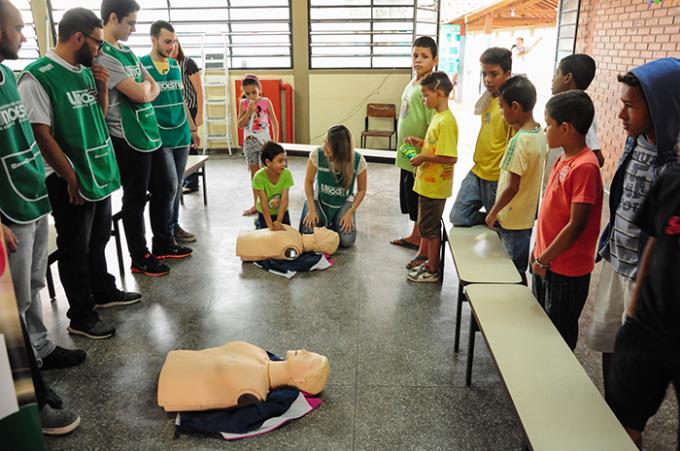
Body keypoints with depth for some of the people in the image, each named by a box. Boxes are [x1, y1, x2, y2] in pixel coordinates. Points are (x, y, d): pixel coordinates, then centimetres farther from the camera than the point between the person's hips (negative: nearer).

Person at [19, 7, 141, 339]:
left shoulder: (86, 71, 6)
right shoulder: (37, 76, -16)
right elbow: (41, 134, -17)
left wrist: (102, 88, -1)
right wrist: (72, 179, -15)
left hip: (100, 173, 7)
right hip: (70, 181, -7)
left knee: (98, 240, 22)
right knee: (75, 250, 6)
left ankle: (104, 292, 40)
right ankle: (81, 317, 19)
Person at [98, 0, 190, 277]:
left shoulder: (127, 52, 13)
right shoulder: (102, 55, -15)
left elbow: (154, 88, 14)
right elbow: (140, 94, -19)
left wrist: (142, 90, -4)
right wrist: (144, 86, 1)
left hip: (151, 134, 9)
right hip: (128, 139, -9)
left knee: (166, 189, 17)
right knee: (135, 199, 3)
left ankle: (163, 244, 33)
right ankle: (140, 258, 18)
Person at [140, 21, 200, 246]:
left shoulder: (176, 66, 11)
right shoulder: (140, 66, -6)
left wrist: (192, 129, 18)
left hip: (181, 135, 6)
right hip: (159, 138, -6)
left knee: (177, 185, 12)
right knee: (169, 185, -8)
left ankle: (174, 226, 26)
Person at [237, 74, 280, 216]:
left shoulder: (266, 102, -5)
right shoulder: (243, 103, 0)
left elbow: (274, 122, -1)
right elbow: (240, 125, -5)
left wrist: (275, 141, -4)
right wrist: (249, 111, -17)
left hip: (264, 140, -3)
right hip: (249, 141, 3)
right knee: (254, 172, 9)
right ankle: (256, 204, 17)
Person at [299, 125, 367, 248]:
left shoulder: (358, 161, -23)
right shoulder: (317, 154, -24)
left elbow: (361, 190, -7)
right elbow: (309, 182, -9)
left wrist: (350, 213, -14)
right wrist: (312, 210, -15)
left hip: (343, 203, 0)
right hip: (319, 200, 0)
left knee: (347, 240, -19)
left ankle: (334, 224, 18)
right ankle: (323, 221, 17)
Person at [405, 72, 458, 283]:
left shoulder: (446, 121, -21)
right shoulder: (438, 117, 9)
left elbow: (450, 158, -26)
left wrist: (424, 158, -19)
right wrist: (421, 142, 7)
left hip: (435, 186, -10)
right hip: (428, 183, 10)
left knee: (430, 227, 2)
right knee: (428, 226, 18)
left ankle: (432, 271, 15)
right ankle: (431, 262, 32)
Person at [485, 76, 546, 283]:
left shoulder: (519, 141, -23)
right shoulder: (540, 134, 3)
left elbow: (512, 187, -22)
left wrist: (493, 212, -12)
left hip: (511, 219, -8)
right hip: (527, 215, 8)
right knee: (519, 269, 19)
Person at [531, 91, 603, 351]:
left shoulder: (584, 167, -22)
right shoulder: (564, 159, 5)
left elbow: (576, 225, -23)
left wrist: (544, 259, -16)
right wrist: (539, 251, 14)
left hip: (567, 270, -9)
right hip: (546, 262, 9)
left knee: (559, 334, 9)